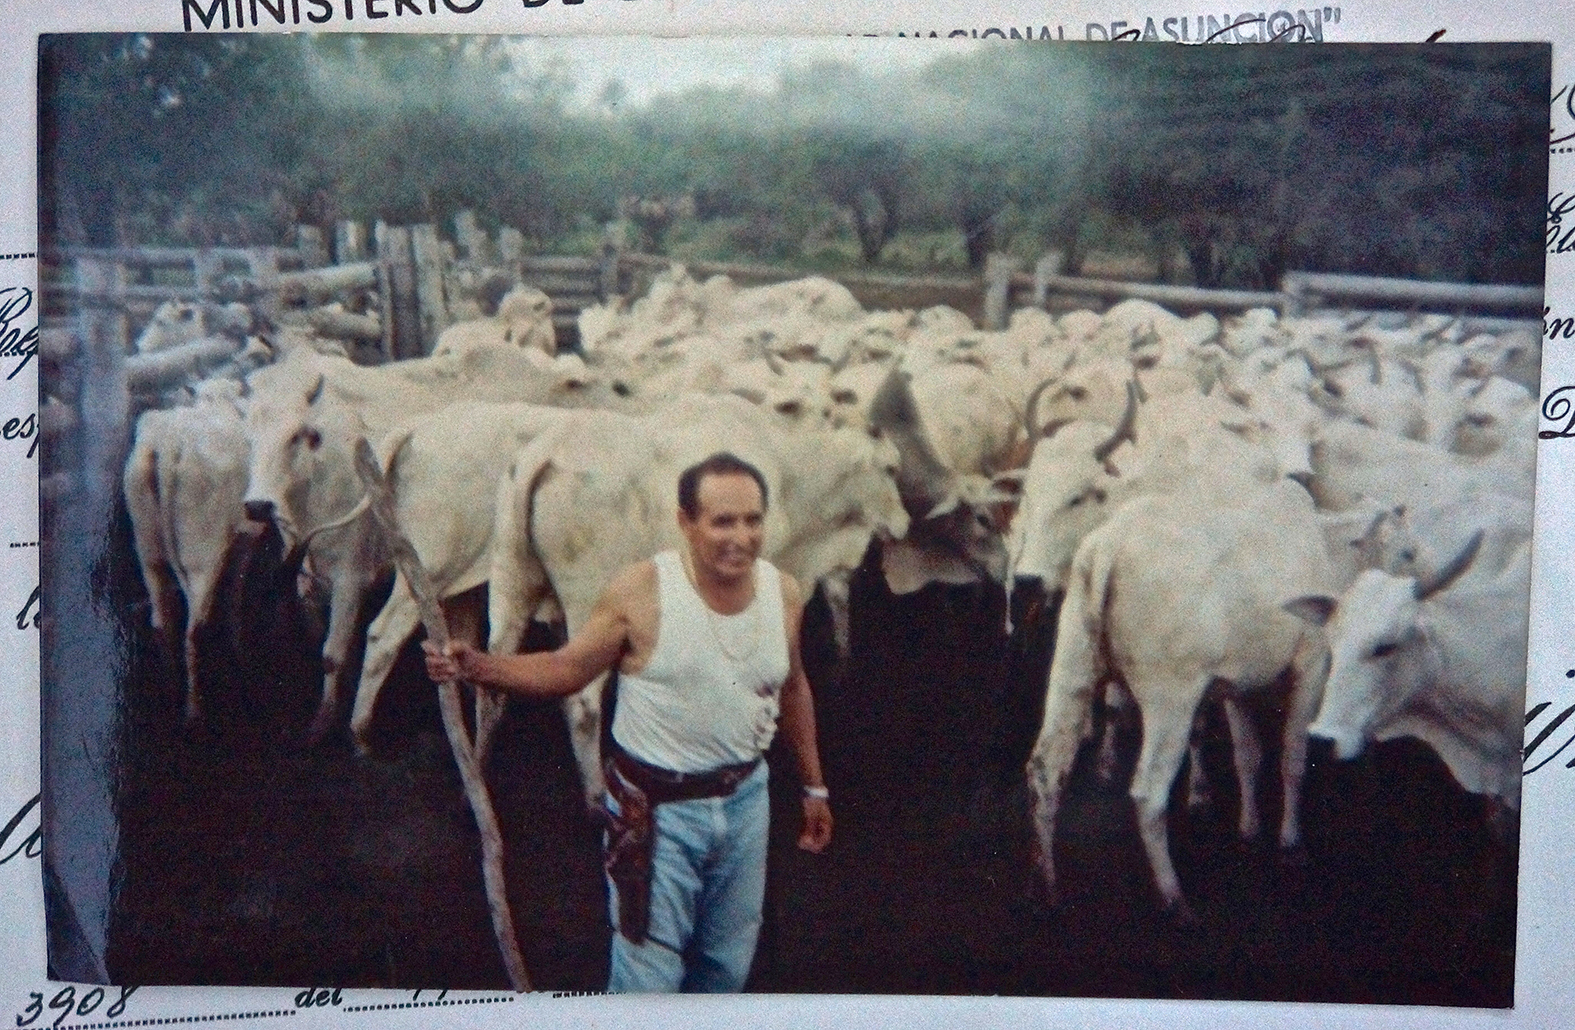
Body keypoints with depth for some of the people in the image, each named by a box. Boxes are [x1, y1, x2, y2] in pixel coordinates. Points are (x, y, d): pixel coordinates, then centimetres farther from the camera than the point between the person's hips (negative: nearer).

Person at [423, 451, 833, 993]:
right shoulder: (639, 592, -19)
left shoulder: (783, 591, -5)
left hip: (746, 798, 5)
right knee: (648, 977, 4)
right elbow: (566, 669, -10)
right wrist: (475, 665, -26)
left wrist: (813, 785, 16)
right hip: (656, 810, -5)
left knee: (727, 966, 21)